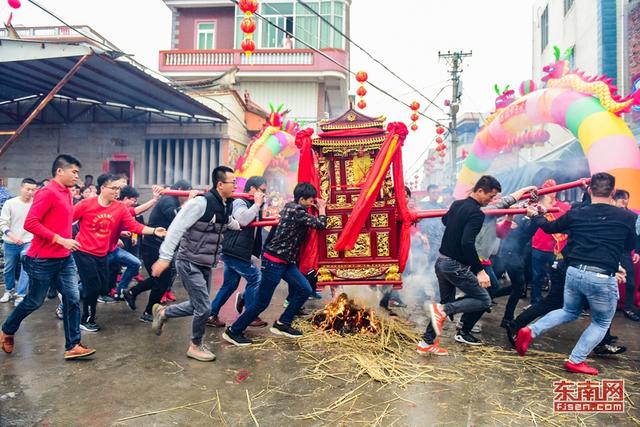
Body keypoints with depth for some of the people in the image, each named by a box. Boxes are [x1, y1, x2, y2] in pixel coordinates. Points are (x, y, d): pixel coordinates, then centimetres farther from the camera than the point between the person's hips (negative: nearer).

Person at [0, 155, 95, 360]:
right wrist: (60, 240, -23)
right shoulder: (47, 192, -15)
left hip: (65, 259, 7)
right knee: (34, 302, 10)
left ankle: (72, 346, 8)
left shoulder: (66, 193, 9)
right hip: (43, 260, -7)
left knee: (73, 299, 2)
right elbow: (30, 223, -21)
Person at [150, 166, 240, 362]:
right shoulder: (201, 202, -22)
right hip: (189, 263, -8)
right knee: (204, 308, -3)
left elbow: (234, 224, 20)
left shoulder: (226, 206, 4)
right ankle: (196, 346, 21)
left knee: (198, 306, 16)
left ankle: (162, 313, 39)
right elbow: (177, 227, -22)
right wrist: (165, 257, -23)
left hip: (206, 265, 8)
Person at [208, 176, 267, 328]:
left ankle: (211, 315, 22)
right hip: (234, 251, -10)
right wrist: (257, 204, -21)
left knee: (230, 284, 13)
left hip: (238, 251, 10)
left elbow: (257, 223, 27)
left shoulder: (252, 205, 16)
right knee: (255, 277, -5)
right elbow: (243, 220, -32)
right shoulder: (239, 202, -12)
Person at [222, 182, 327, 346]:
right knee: (262, 301, -2)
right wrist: (322, 208, -1)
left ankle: (282, 324, 20)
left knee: (305, 290, 7)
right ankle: (234, 331, 14)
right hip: (274, 261, -10)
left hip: (285, 261, 10)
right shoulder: (297, 211, -19)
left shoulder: (291, 206, 9)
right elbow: (320, 224, -15)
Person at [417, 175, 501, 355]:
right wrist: (480, 270, -24)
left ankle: (427, 342, 17)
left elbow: (445, 220, 30)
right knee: (484, 300, 4)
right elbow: (467, 243, -27)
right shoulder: (476, 213, -17)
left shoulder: (457, 204, 9)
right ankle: (442, 309, -9)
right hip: (456, 266, -9)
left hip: (442, 262, 9)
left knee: (447, 303, 18)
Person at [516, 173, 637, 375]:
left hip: (574, 272, 4)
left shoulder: (576, 214, 2)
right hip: (602, 278, -3)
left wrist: (535, 215, 37)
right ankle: (576, 361, 16)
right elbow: (630, 246, 13)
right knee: (601, 322, 20)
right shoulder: (627, 217, -4)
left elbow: (549, 227, 19)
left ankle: (531, 331, 11)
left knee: (569, 312, 27)